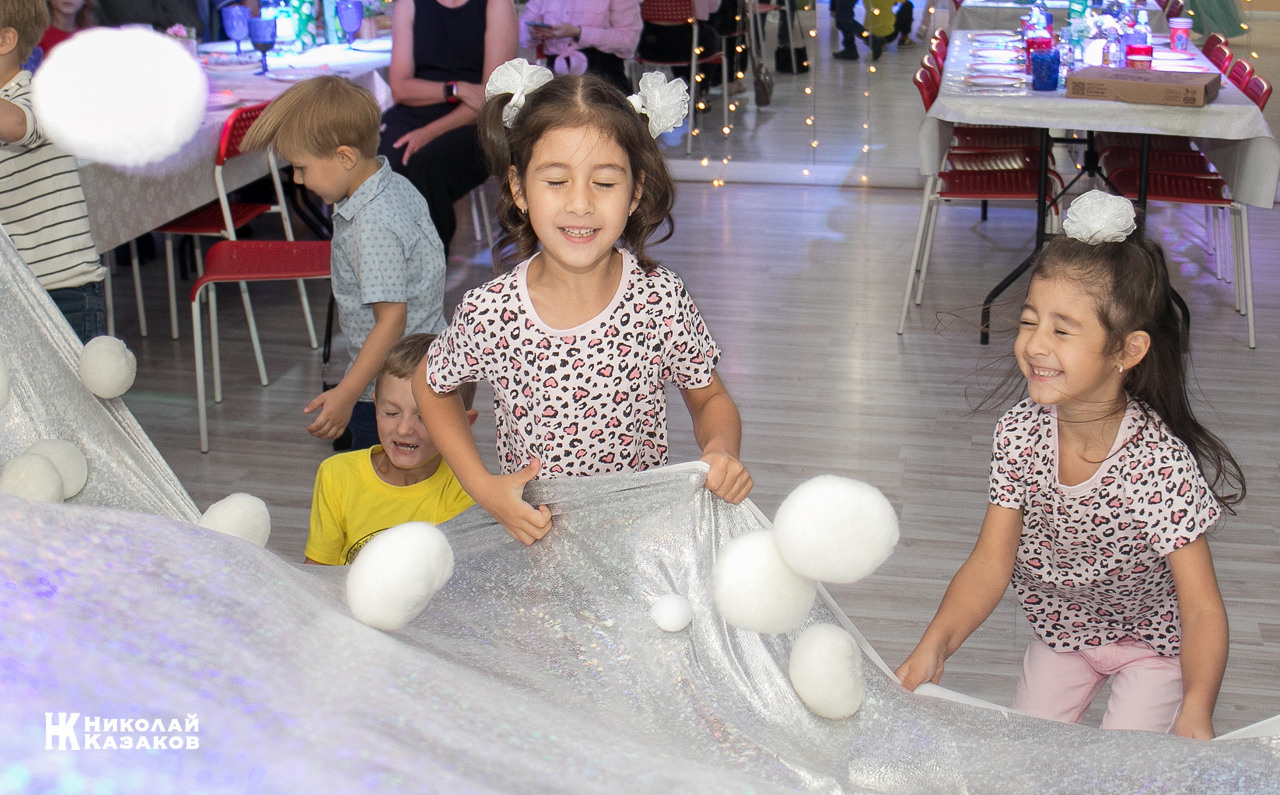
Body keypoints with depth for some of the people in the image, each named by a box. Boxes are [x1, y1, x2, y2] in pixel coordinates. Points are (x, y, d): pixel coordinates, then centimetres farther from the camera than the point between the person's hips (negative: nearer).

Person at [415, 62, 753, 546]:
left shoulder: (663, 302, -12)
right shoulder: (487, 315, -14)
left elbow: (709, 398, 5)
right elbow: (431, 387, 7)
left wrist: (721, 451, -17)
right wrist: (482, 488, -5)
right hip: (531, 530, 1)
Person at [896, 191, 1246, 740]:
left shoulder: (1163, 466, -32)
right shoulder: (1018, 434, -19)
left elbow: (1202, 609, -30)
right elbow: (990, 563, -17)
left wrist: (1195, 715, -45)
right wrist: (935, 644, -33)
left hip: (1153, 641, -4)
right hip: (1062, 629, 4)